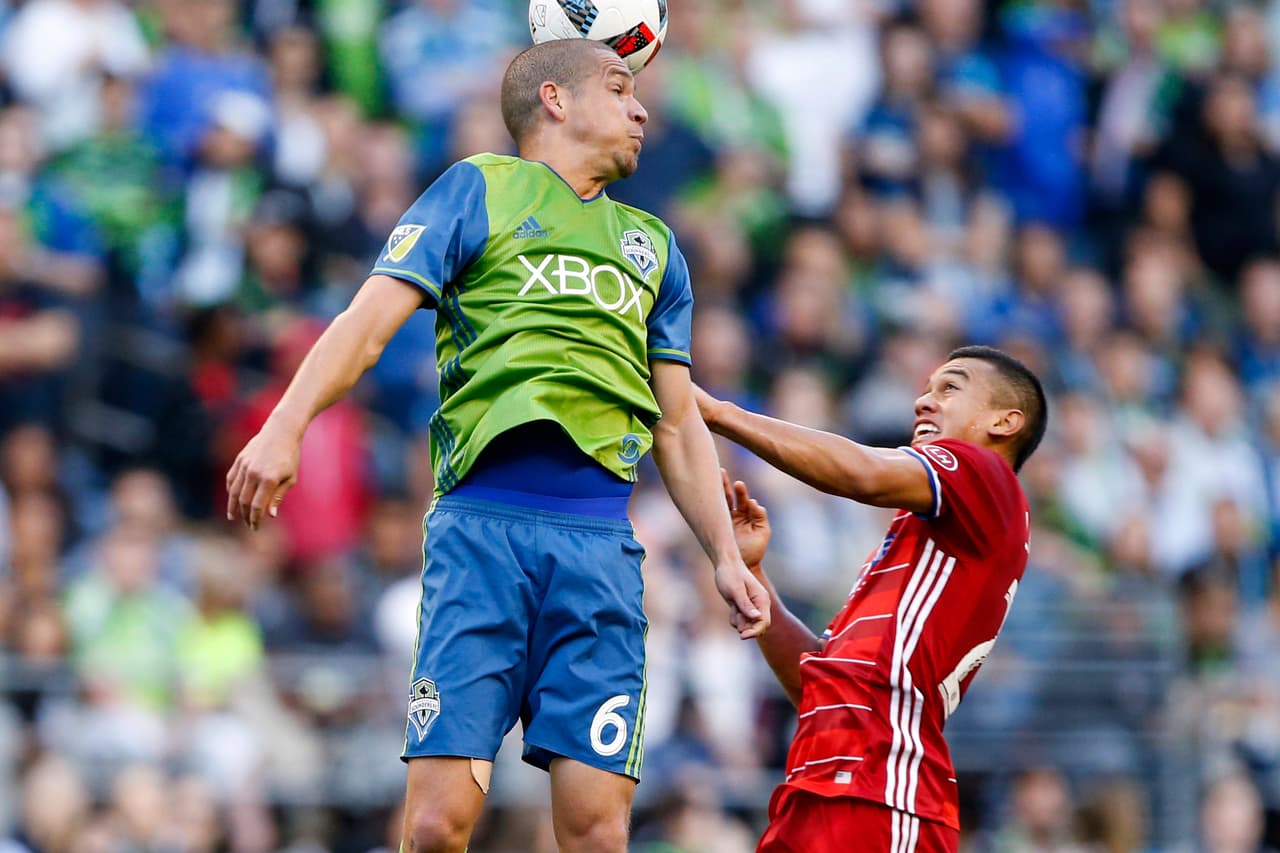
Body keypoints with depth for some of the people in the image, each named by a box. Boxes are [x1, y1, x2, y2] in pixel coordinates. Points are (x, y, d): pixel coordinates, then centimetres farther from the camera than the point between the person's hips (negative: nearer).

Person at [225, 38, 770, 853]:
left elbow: (678, 425, 27)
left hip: (601, 540, 4)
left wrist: (727, 556, 15)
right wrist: (285, 427, -14)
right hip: (484, 522, -4)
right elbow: (371, 319, 1)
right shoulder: (479, 189, 13)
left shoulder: (653, 247, 27)